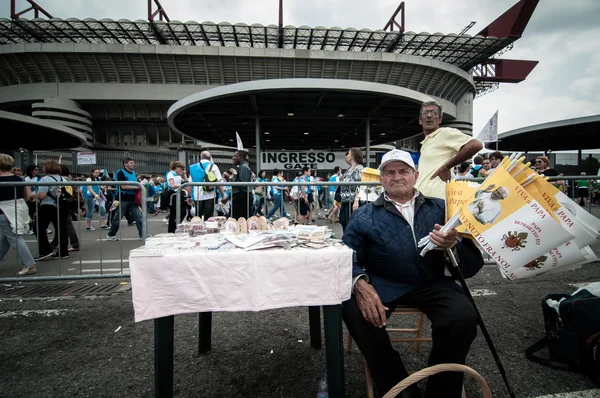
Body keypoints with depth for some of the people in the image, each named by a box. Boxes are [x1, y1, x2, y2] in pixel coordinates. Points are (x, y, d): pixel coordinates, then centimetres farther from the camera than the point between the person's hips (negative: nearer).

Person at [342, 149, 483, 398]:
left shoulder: (440, 209, 9)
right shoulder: (364, 216, 6)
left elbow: (472, 263, 3)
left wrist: (453, 246, -21)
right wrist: (360, 283, -26)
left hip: (432, 285, 1)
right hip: (384, 285, -1)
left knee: (464, 317, -27)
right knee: (353, 310, -28)